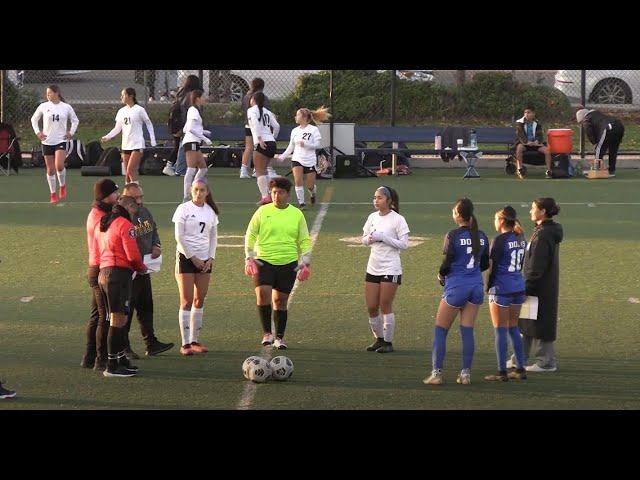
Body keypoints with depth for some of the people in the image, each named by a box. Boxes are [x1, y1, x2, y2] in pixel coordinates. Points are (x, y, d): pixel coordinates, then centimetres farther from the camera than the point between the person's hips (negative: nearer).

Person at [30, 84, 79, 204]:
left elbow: (75, 121, 16)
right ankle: (53, 194, 15)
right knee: (50, 169, 4)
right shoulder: (43, 106, 1)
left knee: (59, 165, -20)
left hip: (61, 140, -2)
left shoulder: (66, 107, 0)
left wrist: (71, 132, 6)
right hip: (47, 141, 2)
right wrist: (37, 132, 5)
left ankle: (62, 186, 7)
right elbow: (34, 119, 15)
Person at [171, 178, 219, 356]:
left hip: (204, 260, 5)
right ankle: (185, 344, -7)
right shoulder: (184, 209, -5)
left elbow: (213, 237, 14)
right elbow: (179, 237, -7)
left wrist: (210, 258, 1)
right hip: (186, 257, -5)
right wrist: (193, 258, -10)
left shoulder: (211, 212, 9)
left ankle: (195, 340, 12)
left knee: (200, 301, 5)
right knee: (187, 301, -7)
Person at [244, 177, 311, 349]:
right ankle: (267, 333, -7)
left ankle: (279, 338, 16)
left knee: (280, 301, 4)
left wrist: (305, 263, 3)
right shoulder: (262, 212, 3)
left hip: (288, 264, 1)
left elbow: (304, 241, 11)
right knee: (263, 293, -19)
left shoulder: (297, 214, 6)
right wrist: (249, 259, -2)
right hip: (263, 262, -1)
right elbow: (250, 236, 6)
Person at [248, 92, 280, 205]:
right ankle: (266, 194, 14)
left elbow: (255, 123, -17)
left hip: (261, 144, -7)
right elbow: (276, 126, 14)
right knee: (263, 170, 19)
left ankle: (265, 196, -14)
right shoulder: (267, 112, 18)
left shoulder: (252, 110, 1)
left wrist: (260, 139, -21)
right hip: (272, 143, 7)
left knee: (260, 172, -5)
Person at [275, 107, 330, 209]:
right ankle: (301, 203, -8)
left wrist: (306, 144, -26)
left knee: (310, 186, 4)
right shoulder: (295, 131, 7)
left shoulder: (313, 130, -6)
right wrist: (282, 156, 6)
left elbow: (317, 145, -11)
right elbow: (291, 147, 14)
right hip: (297, 160, 3)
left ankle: (313, 194, 39)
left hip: (310, 161, -3)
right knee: (298, 181, -18)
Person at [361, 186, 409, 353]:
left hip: (390, 269, -6)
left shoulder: (397, 219, -9)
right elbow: (364, 239, 17)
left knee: (385, 307, -3)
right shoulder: (372, 217, 9)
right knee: (371, 307, 5)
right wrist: (370, 239, -7)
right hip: (373, 268, 6)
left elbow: (404, 244, -12)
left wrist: (383, 237, -18)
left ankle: (388, 342, 8)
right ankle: (379, 339, 21)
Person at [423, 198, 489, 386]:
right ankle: (466, 373, 6)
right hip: (476, 286, 5)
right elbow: (485, 264, 11)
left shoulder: (453, 236, -13)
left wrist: (441, 275, 6)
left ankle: (437, 373, 2)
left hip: (456, 287, -5)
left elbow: (447, 263, -13)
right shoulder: (481, 236, 4)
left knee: (441, 330, 5)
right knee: (467, 331, 7)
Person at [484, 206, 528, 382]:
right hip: (518, 287, 7)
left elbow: (493, 266, -11)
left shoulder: (500, 240, -14)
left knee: (500, 330, -1)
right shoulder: (521, 239, 8)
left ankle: (502, 372, 1)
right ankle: (520, 369, 16)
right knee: (514, 328, 15)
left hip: (501, 288, -7)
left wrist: (488, 287, 0)